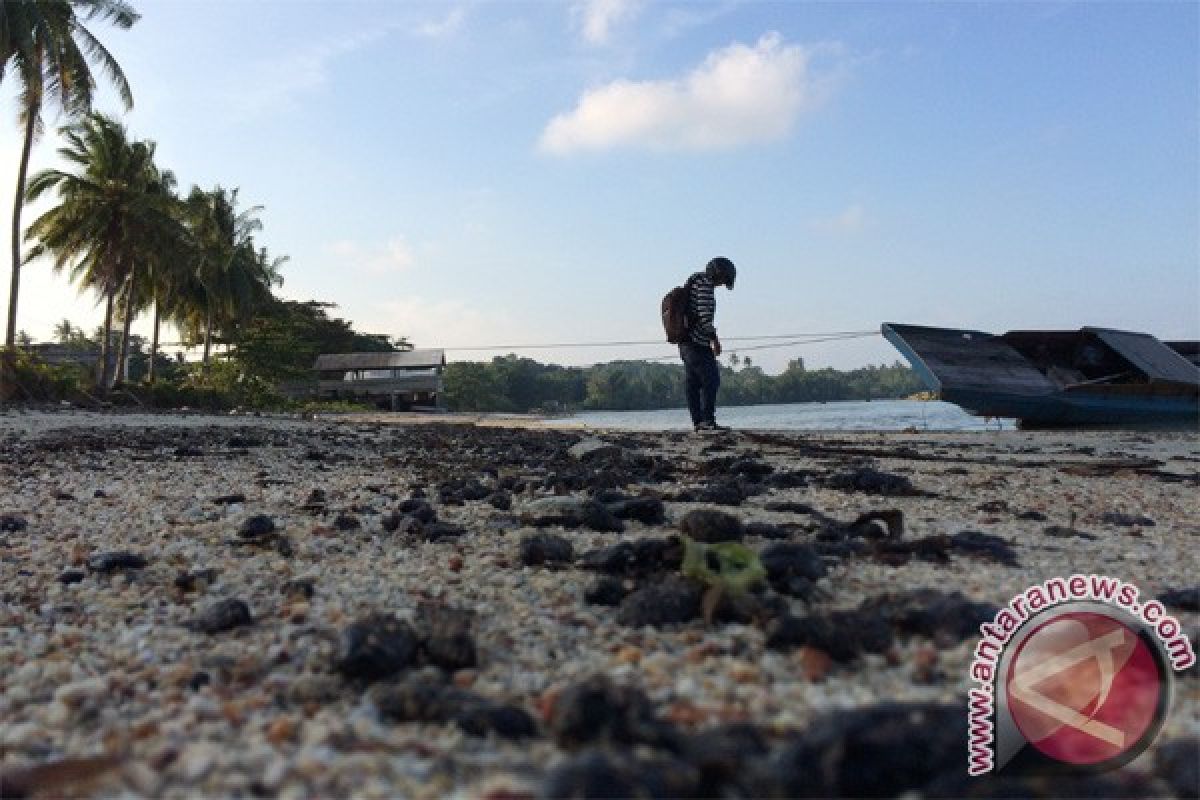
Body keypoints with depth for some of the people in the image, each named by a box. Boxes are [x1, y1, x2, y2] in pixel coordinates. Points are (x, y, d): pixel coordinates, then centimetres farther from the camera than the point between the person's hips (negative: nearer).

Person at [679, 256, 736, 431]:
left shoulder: (693, 282, 19)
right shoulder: (704, 284, -11)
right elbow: (704, 314, -21)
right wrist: (714, 338, -18)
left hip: (686, 343, 10)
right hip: (698, 343, -10)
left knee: (693, 384, 8)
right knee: (711, 380, -10)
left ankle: (698, 422, 10)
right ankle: (708, 420, -13)